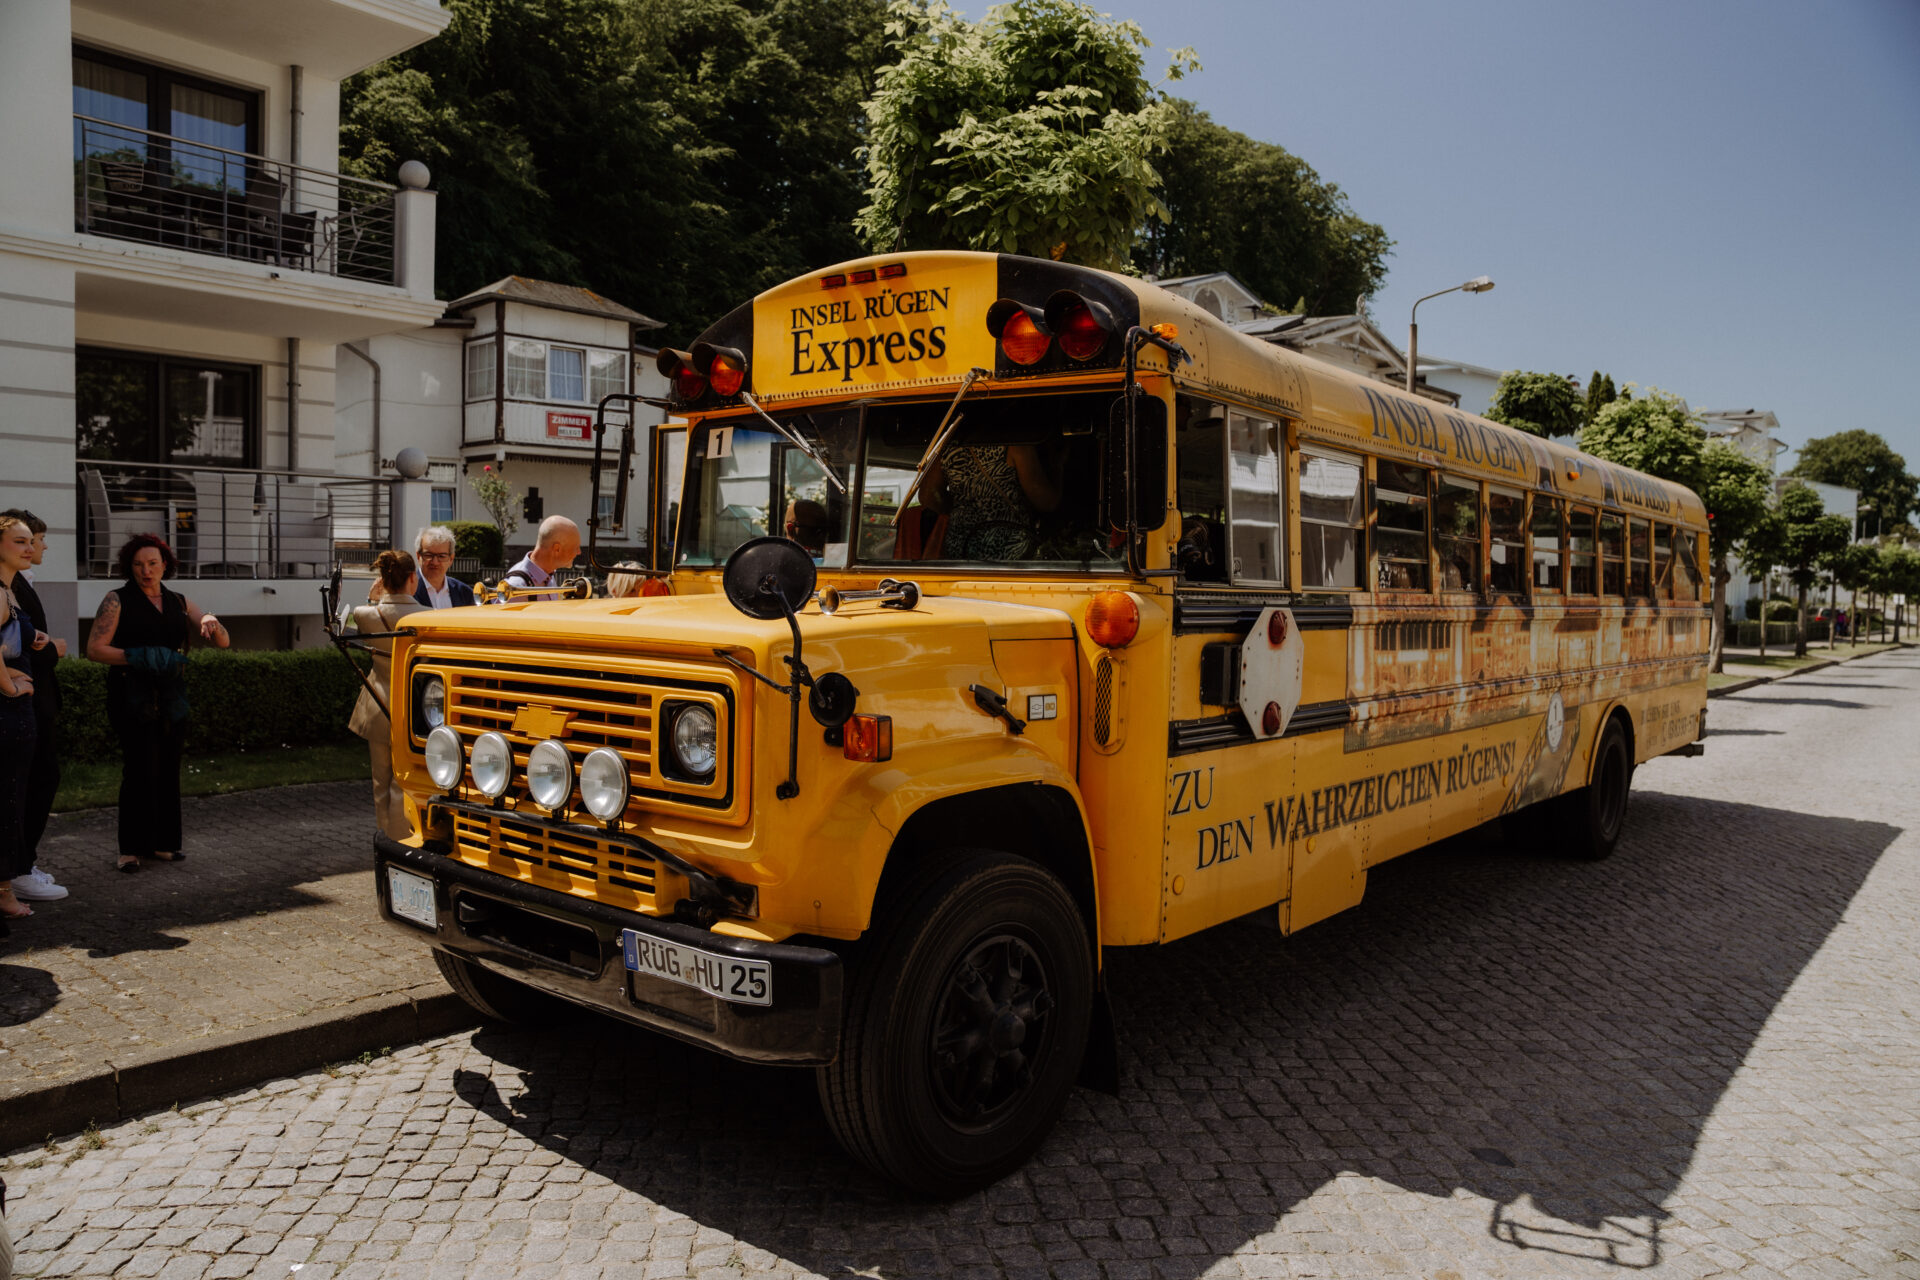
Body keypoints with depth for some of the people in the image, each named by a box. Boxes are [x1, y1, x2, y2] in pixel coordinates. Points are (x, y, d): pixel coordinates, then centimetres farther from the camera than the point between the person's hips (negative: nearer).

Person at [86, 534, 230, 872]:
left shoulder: (179, 603, 13)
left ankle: (161, 843, 16)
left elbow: (224, 642, 11)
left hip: (171, 699, 5)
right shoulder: (118, 600, 1)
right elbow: (95, 648, -6)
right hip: (133, 698, -4)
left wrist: (213, 624, -11)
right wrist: (137, 657, -19)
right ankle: (131, 848, -1)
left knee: (168, 770, 6)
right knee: (141, 769, -9)